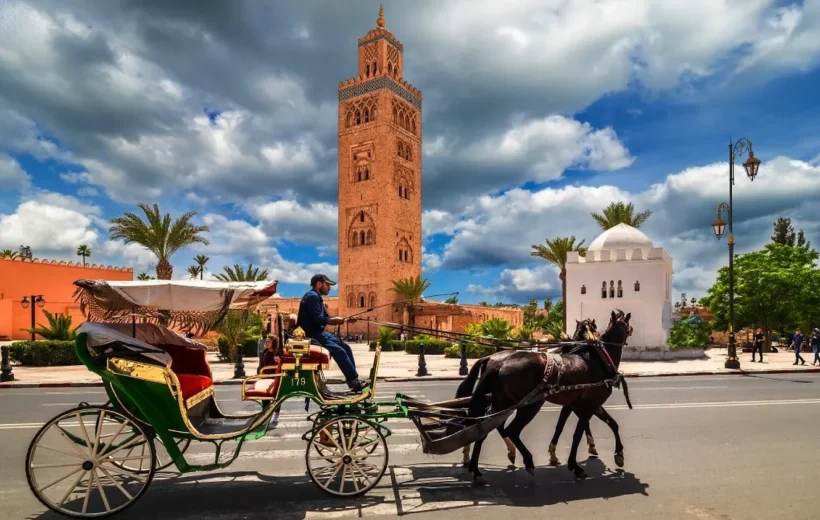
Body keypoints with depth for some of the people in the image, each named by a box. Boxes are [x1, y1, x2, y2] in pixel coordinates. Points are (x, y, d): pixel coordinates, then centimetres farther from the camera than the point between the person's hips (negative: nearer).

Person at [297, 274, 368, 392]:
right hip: (311, 334, -10)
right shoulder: (312, 296, -14)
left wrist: (346, 320, 6)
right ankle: (354, 381, -15)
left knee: (345, 347, 4)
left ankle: (354, 380, 3)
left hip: (318, 332, 10)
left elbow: (326, 319, 16)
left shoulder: (317, 297, 18)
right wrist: (337, 320, -11)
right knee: (339, 351, -20)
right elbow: (319, 320, -23)